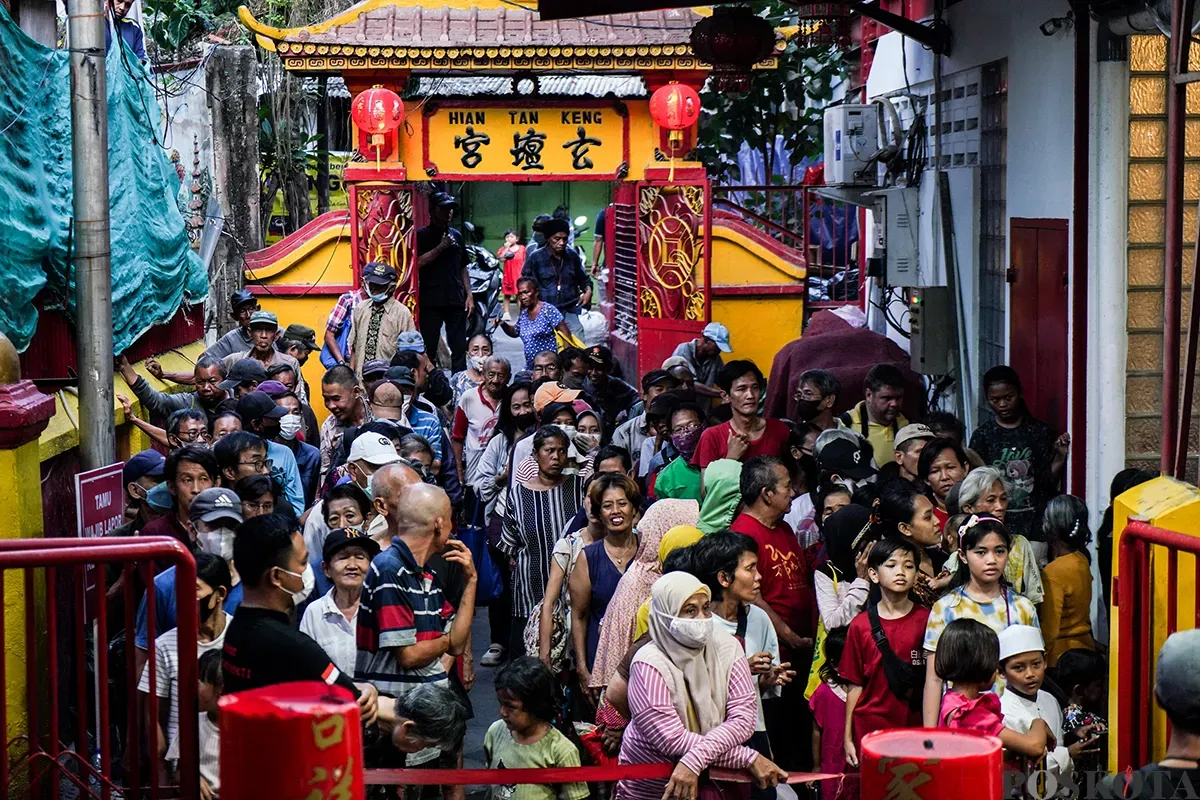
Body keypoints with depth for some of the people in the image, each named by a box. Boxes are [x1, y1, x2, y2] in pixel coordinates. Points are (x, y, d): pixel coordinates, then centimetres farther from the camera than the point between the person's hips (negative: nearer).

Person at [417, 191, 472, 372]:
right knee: (428, 347, -5)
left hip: (456, 300, 5)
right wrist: (441, 247, -13)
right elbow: (419, 262, -12)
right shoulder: (422, 235, 2)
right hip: (431, 301, -5)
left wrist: (469, 295, 11)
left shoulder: (456, 236, 17)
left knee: (459, 348, 3)